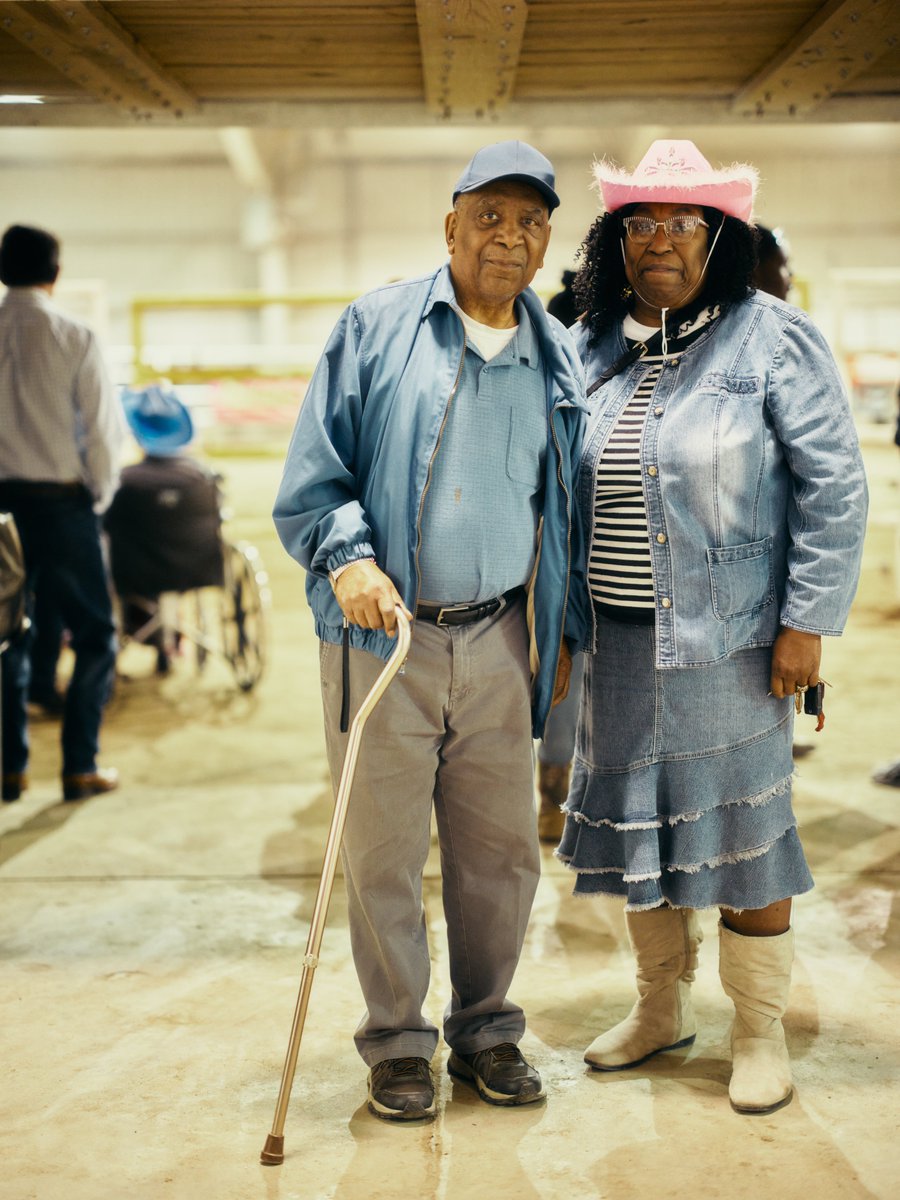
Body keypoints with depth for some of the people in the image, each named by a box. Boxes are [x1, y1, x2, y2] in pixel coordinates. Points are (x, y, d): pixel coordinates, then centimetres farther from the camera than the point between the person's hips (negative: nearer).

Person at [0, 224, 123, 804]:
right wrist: (100, 496, 6)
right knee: (95, 634, 10)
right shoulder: (74, 339, -9)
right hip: (60, 501, -3)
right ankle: (80, 766, 8)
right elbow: (103, 428, -10)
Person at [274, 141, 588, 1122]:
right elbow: (313, 472, -1)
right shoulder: (377, 327, 1)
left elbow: (569, 505, 19)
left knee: (502, 849, 10)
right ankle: (397, 1042, 21)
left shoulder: (556, 358, 12)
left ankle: (485, 1030, 28)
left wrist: (566, 630, 17)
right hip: (383, 634, -3)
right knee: (383, 852, 4)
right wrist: (346, 556, -18)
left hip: (499, 642, 3)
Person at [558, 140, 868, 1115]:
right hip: (615, 648, 5)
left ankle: (759, 1033, 20)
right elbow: (554, 485, 16)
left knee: (739, 832, 3)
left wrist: (807, 622, -12)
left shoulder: (773, 340, -5)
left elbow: (833, 488, -7)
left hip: (726, 642, -5)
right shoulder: (591, 352, 9)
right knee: (637, 827, 14)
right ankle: (661, 1008, 32)